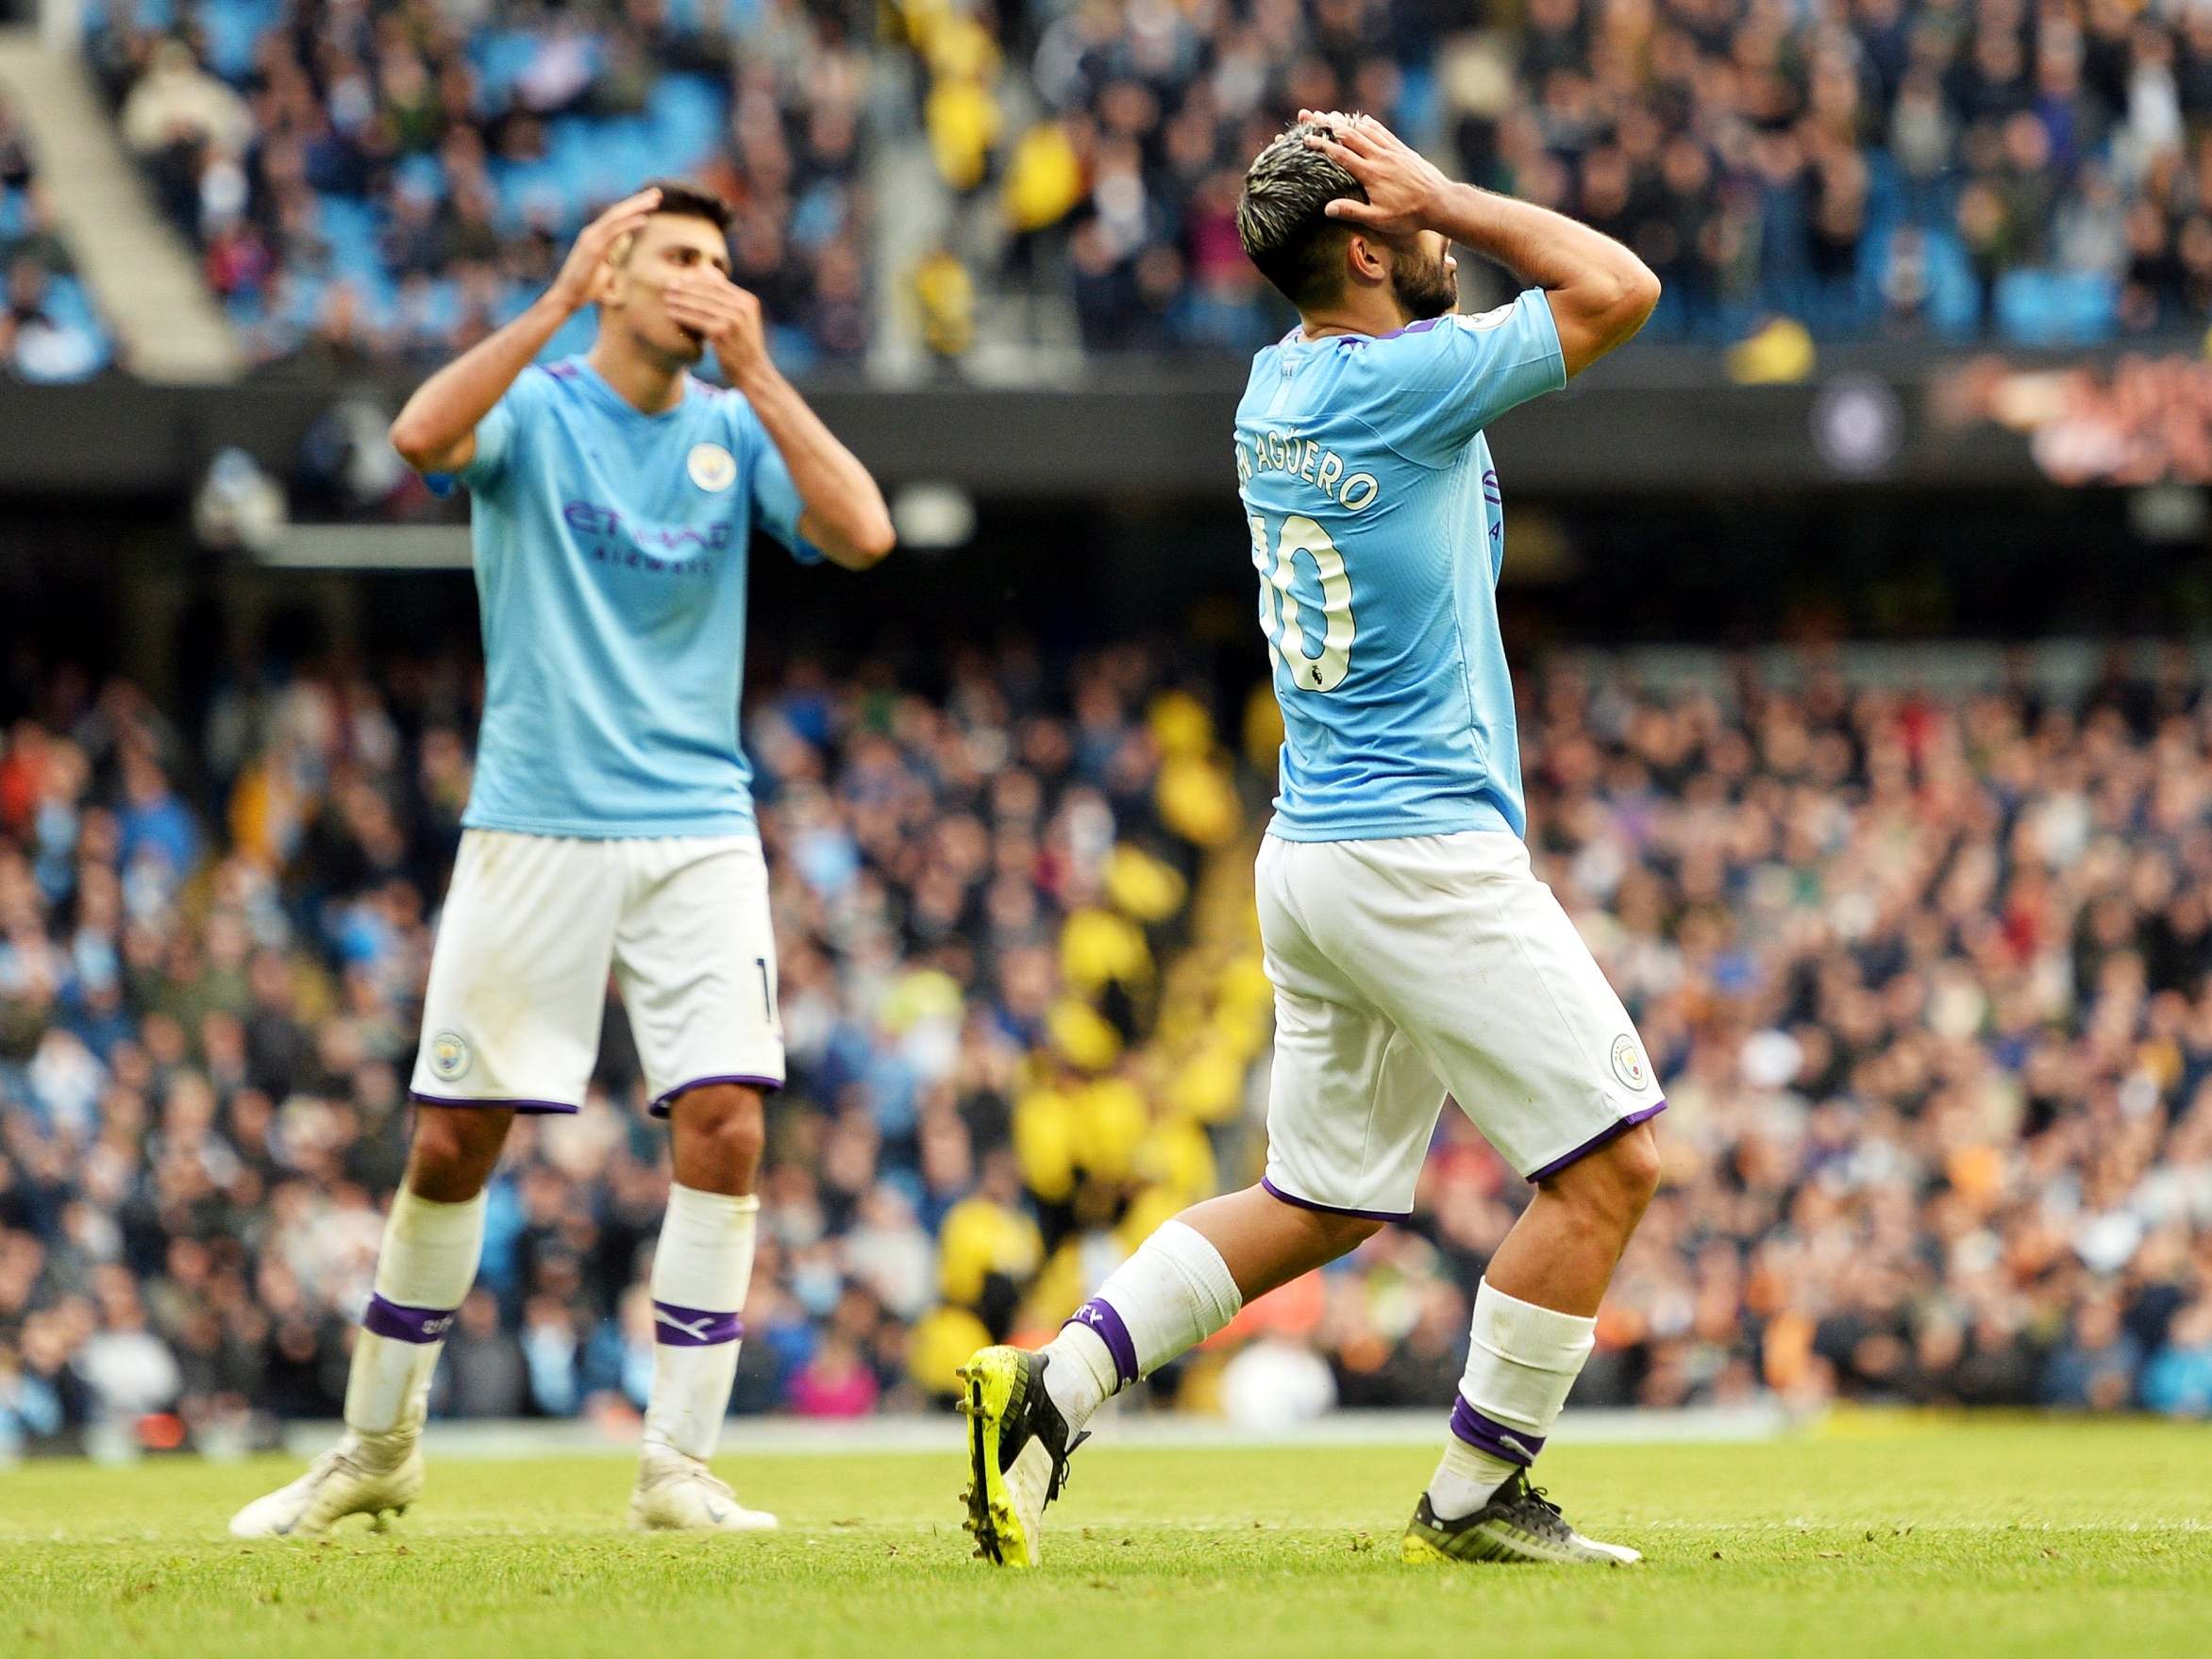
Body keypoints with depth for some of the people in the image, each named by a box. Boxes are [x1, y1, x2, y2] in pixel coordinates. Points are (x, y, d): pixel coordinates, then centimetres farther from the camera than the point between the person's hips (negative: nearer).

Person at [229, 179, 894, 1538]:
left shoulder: (734, 428, 7)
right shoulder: (536, 408, -2)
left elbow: (863, 534, -9)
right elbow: (424, 435, -24)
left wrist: (758, 373, -12)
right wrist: (559, 301, -24)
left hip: (700, 833, 2)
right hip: (535, 828, -2)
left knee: (725, 1127, -12)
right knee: (452, 1144, 2)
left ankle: (680, 1466, -4)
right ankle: (379, 1448, 19)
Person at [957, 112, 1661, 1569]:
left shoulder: (1278, 385, 10)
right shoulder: (1398, 384, -15)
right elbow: (1621, 288, -11)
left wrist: (1422, 205, 14)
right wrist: (1442, 198, -6)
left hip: (1315, 852, 9)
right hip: (1425, 852, -9)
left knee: (1320, 1202, 15)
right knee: (1613, 1158, -3)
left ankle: (1052, 1386, 3)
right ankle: (1476, 1496, -1)